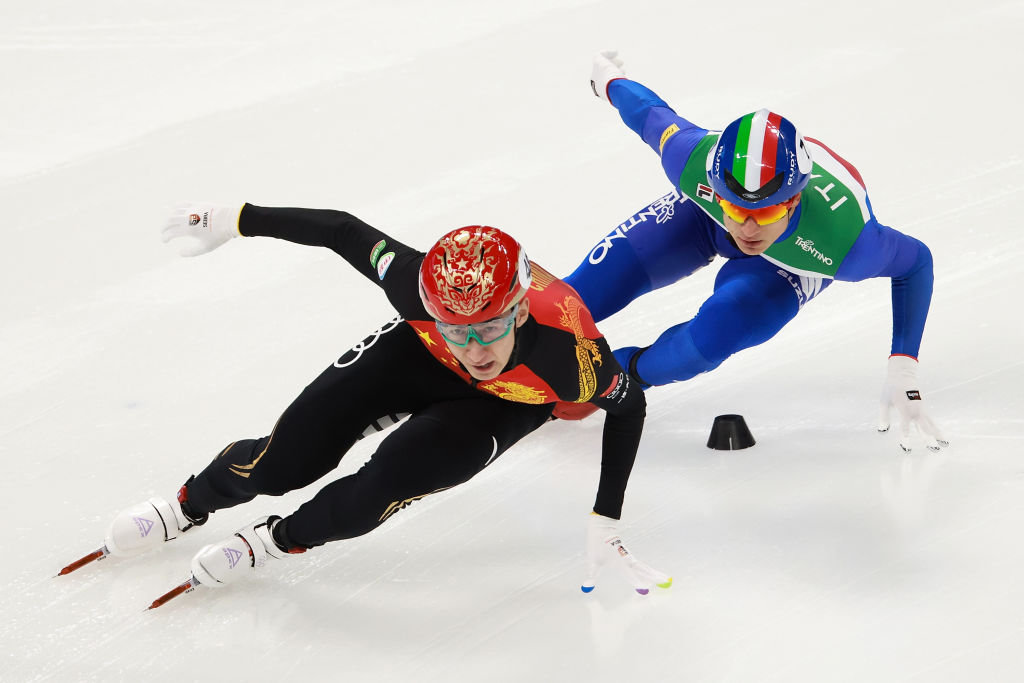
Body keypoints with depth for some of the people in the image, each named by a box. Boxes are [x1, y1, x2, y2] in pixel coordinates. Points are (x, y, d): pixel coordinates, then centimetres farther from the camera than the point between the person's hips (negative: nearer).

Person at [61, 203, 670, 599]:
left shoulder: (570, 354, -42)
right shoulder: (417, 284, -40)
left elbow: (628, 405, -20)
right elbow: (343, 230, -22)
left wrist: (607, 523, -19)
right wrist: (234, 220, -13)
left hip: (504, 403, -1)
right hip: (421, 357, 2)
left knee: (391, 481, -26)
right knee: (283, 463, -6)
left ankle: (276, 542, 5)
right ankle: (189, 505, 29)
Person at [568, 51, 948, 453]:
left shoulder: (843, 238, -45)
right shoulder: (693, 160, -43)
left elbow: (915, 262, -23)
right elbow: (651, 113, -20)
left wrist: (903, 375, -27)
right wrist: (609, 81, 5)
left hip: (794, 255, -1)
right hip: (703, 215, 2)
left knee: (712, 336, -25)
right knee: (584, 294, -5)